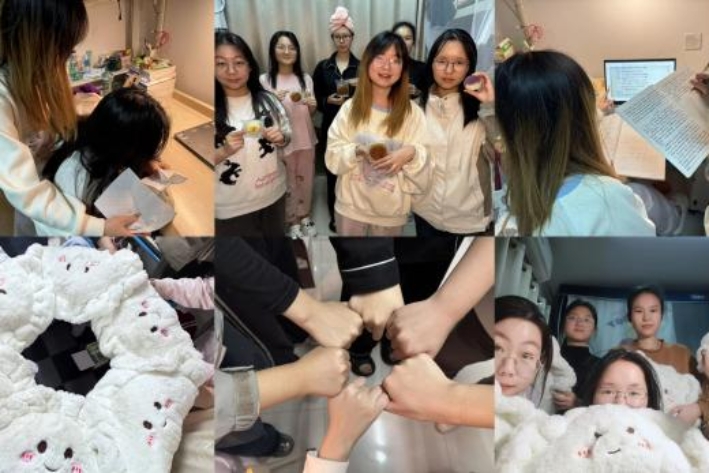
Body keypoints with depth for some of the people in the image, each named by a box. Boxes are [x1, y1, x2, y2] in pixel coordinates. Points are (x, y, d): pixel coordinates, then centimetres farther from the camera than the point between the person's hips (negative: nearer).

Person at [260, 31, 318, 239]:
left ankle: (305, 216, 35)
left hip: (305, 139, 3)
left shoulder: (306, 78, 3)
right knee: (287, 183, 8)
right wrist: (274, 101, -23)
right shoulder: (265, 80, -7)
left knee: (305, 180, 15)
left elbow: (311, 113, 10)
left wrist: (312, 104, -13)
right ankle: (292, 221, 25)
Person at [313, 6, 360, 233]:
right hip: (331, 128, 1)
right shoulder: (322, 67, 4)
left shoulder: (362, 67, 2)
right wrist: (329, 101, -14)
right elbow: (316, 100, 5)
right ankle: (335, 215, 21)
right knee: (333, 173, 4)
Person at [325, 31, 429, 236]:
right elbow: (332, 158, -3)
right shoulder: (350, 107, -3)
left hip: (391, 211, -1)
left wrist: (412, 153, -27)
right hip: (351, 205, 1)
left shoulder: (413, 113, -7)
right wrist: (357, 150, -21)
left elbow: (422, 174, -6)